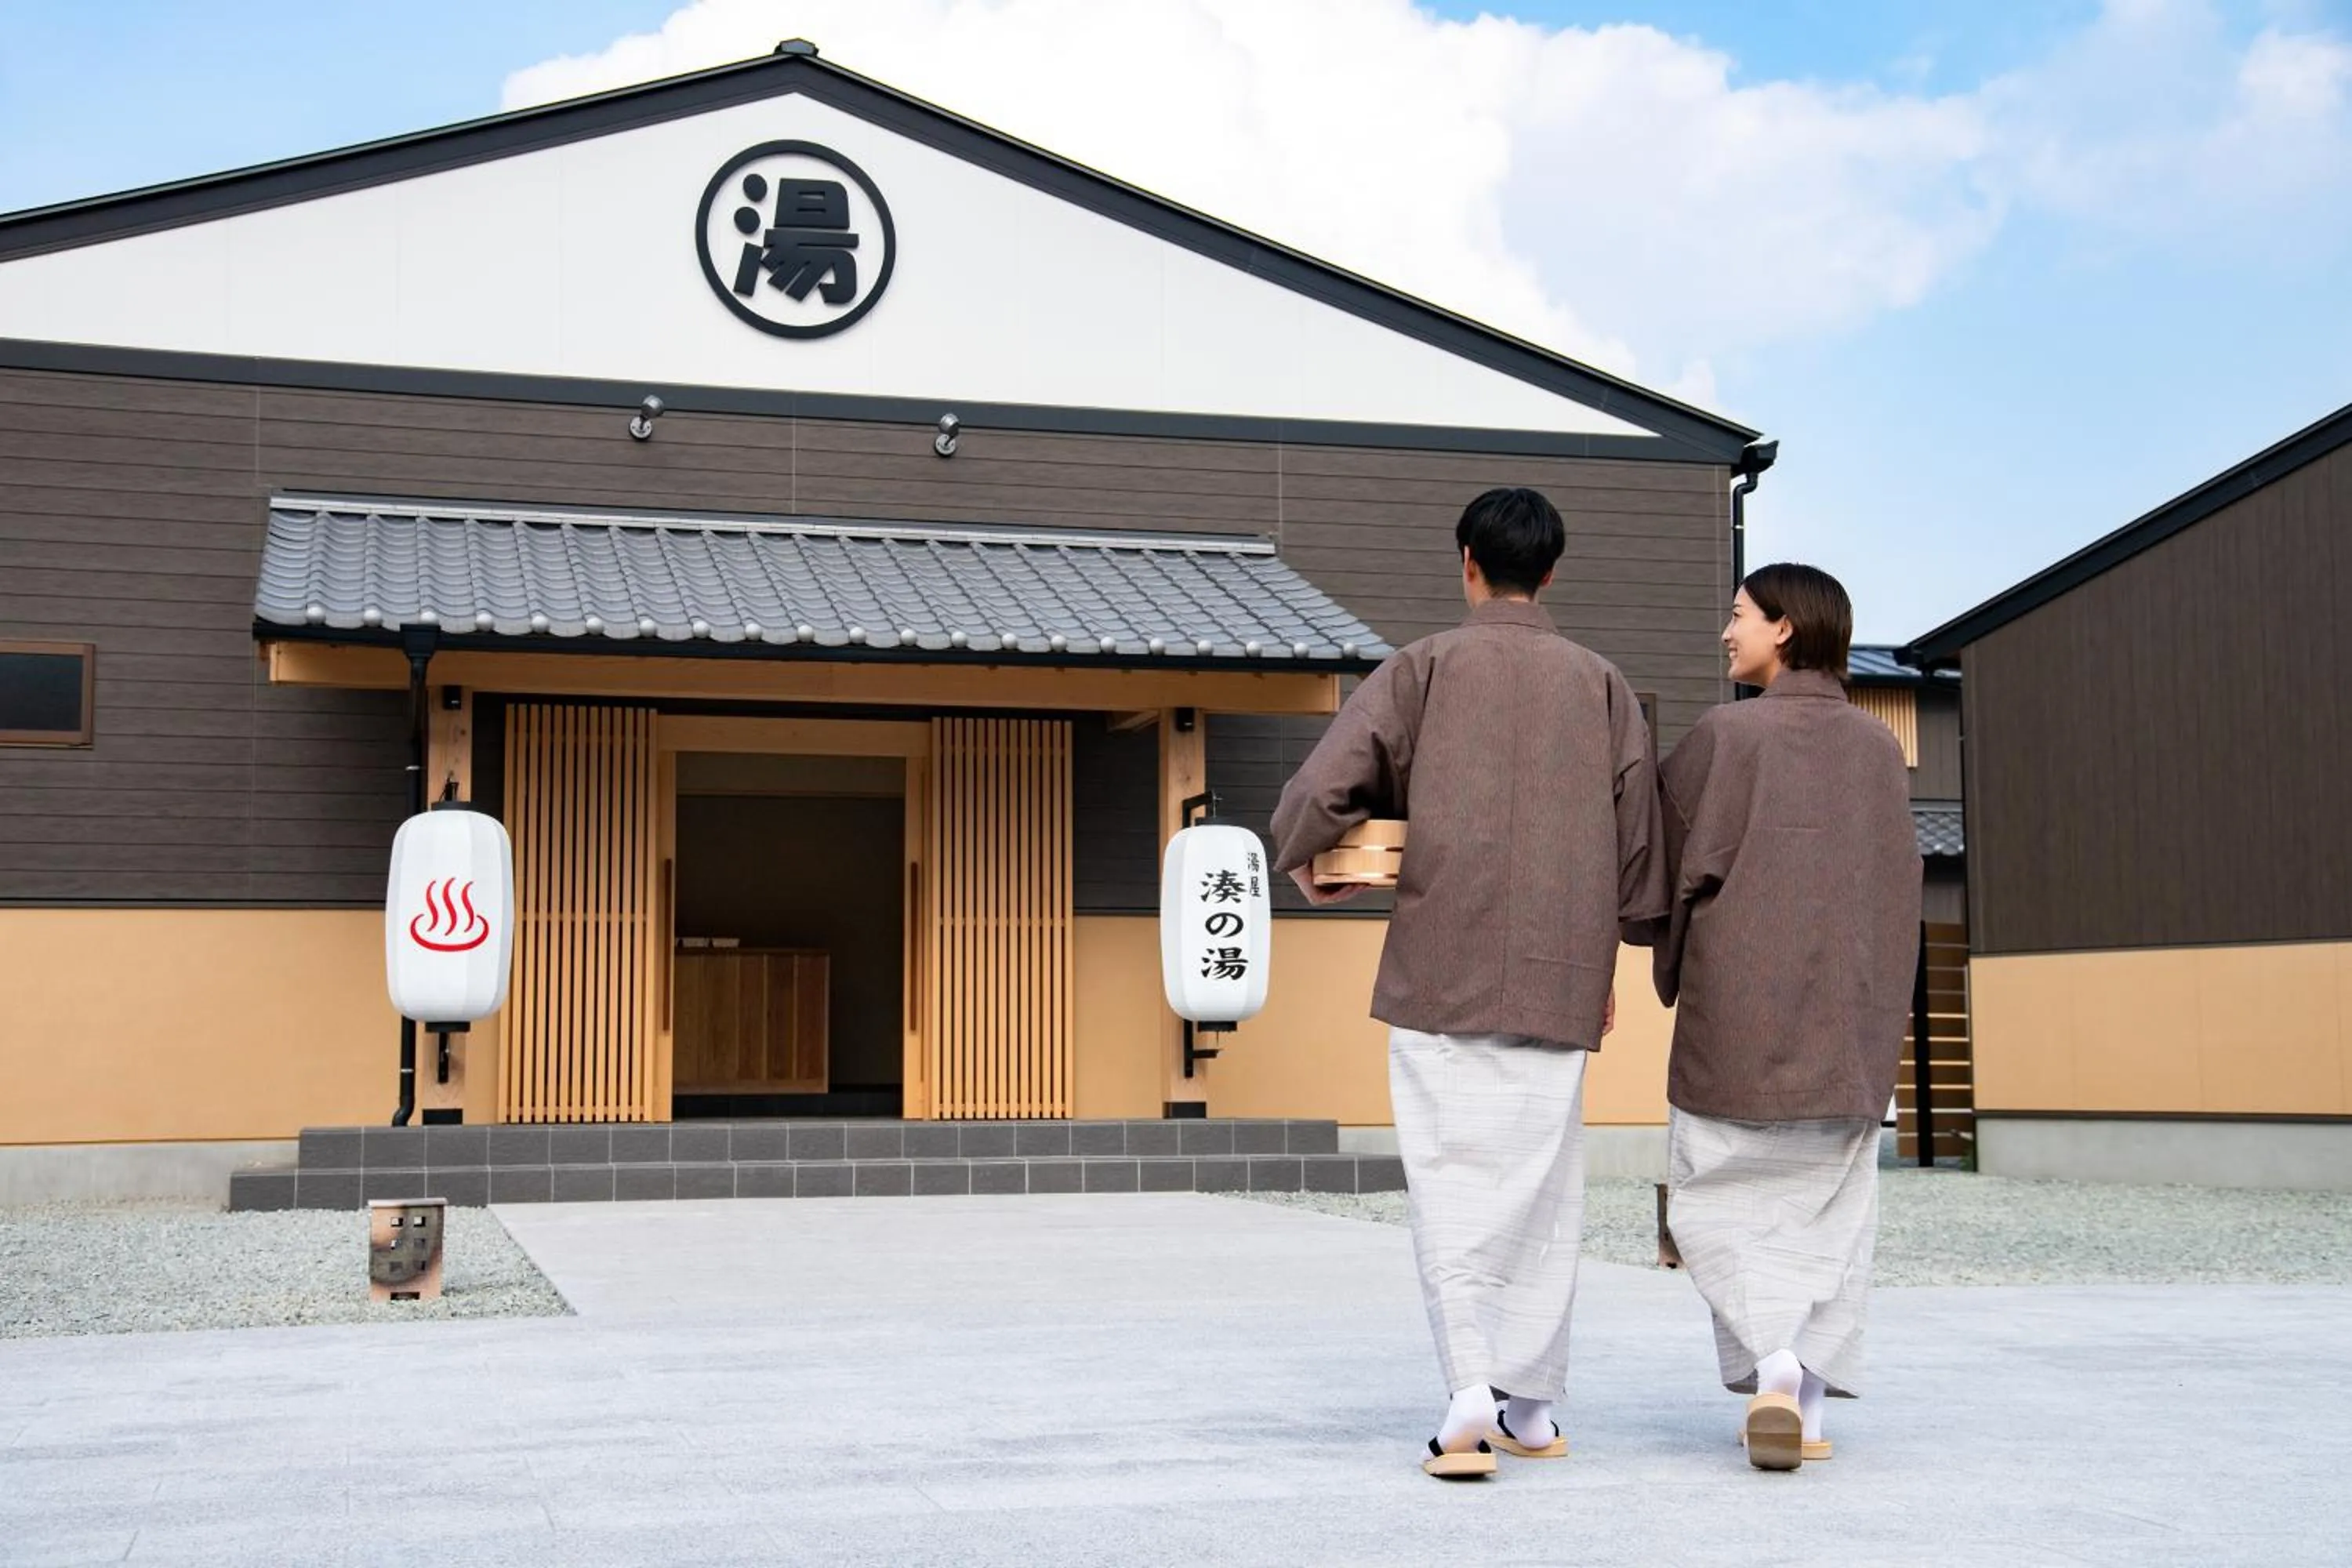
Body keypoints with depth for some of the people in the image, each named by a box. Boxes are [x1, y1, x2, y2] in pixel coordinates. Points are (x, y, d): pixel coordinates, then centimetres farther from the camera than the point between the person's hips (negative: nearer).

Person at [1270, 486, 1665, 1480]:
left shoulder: (1425, 668, 0)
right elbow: (1637, 833, 10)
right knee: (1542, 1188, 10)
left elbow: (1323, 788, -8)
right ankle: (1531, 1405, 16)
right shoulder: (1600, 684, 9)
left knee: (1451, 1185, -1)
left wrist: (1303, 863, 12)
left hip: (1441, 971, -3)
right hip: (1558, 981, 3)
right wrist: (1603, 960, 20)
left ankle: (1469, 1392, -15)